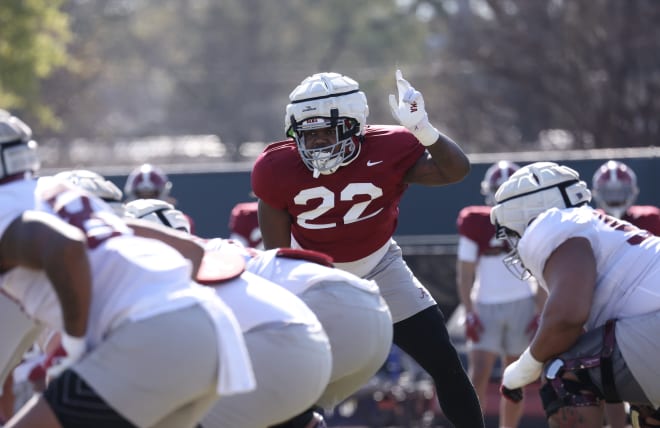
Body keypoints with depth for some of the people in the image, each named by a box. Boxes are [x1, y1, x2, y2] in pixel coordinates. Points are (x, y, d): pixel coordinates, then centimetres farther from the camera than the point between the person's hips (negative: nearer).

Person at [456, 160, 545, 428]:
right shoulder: (475, 225, -3)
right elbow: (465, 274, 0)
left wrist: (541, 312, -1)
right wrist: (469, 314, -6)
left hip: (522, 306, 2)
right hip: (486, 307, -1)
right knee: (478, 374, -14)